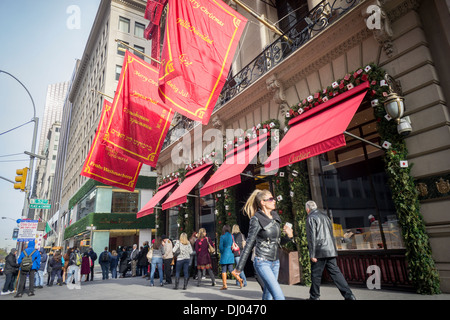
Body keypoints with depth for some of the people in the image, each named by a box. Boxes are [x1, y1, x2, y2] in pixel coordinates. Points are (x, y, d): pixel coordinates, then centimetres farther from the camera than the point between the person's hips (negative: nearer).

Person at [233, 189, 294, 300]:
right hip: (262, 263, -7)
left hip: (275, 262, 7)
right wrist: (239, 267, -6)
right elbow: (249, 244, -9)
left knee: (267, 295, 15)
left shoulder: (275, 217, 8)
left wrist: (289, 236, -4)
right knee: (279, 296, -12)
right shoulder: (256, 219, -12)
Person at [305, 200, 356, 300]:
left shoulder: (311, 218, -8)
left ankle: (314, 297, 16)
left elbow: (312, 237, -14)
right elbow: (331, 233, 19)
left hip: (320, 251, -7)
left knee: (316, 274, 5)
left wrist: (312, 254, -13)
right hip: (331, 250, 7)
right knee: (335, 272, 8)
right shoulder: (325, 215, 16)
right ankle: (349, 295, 3)